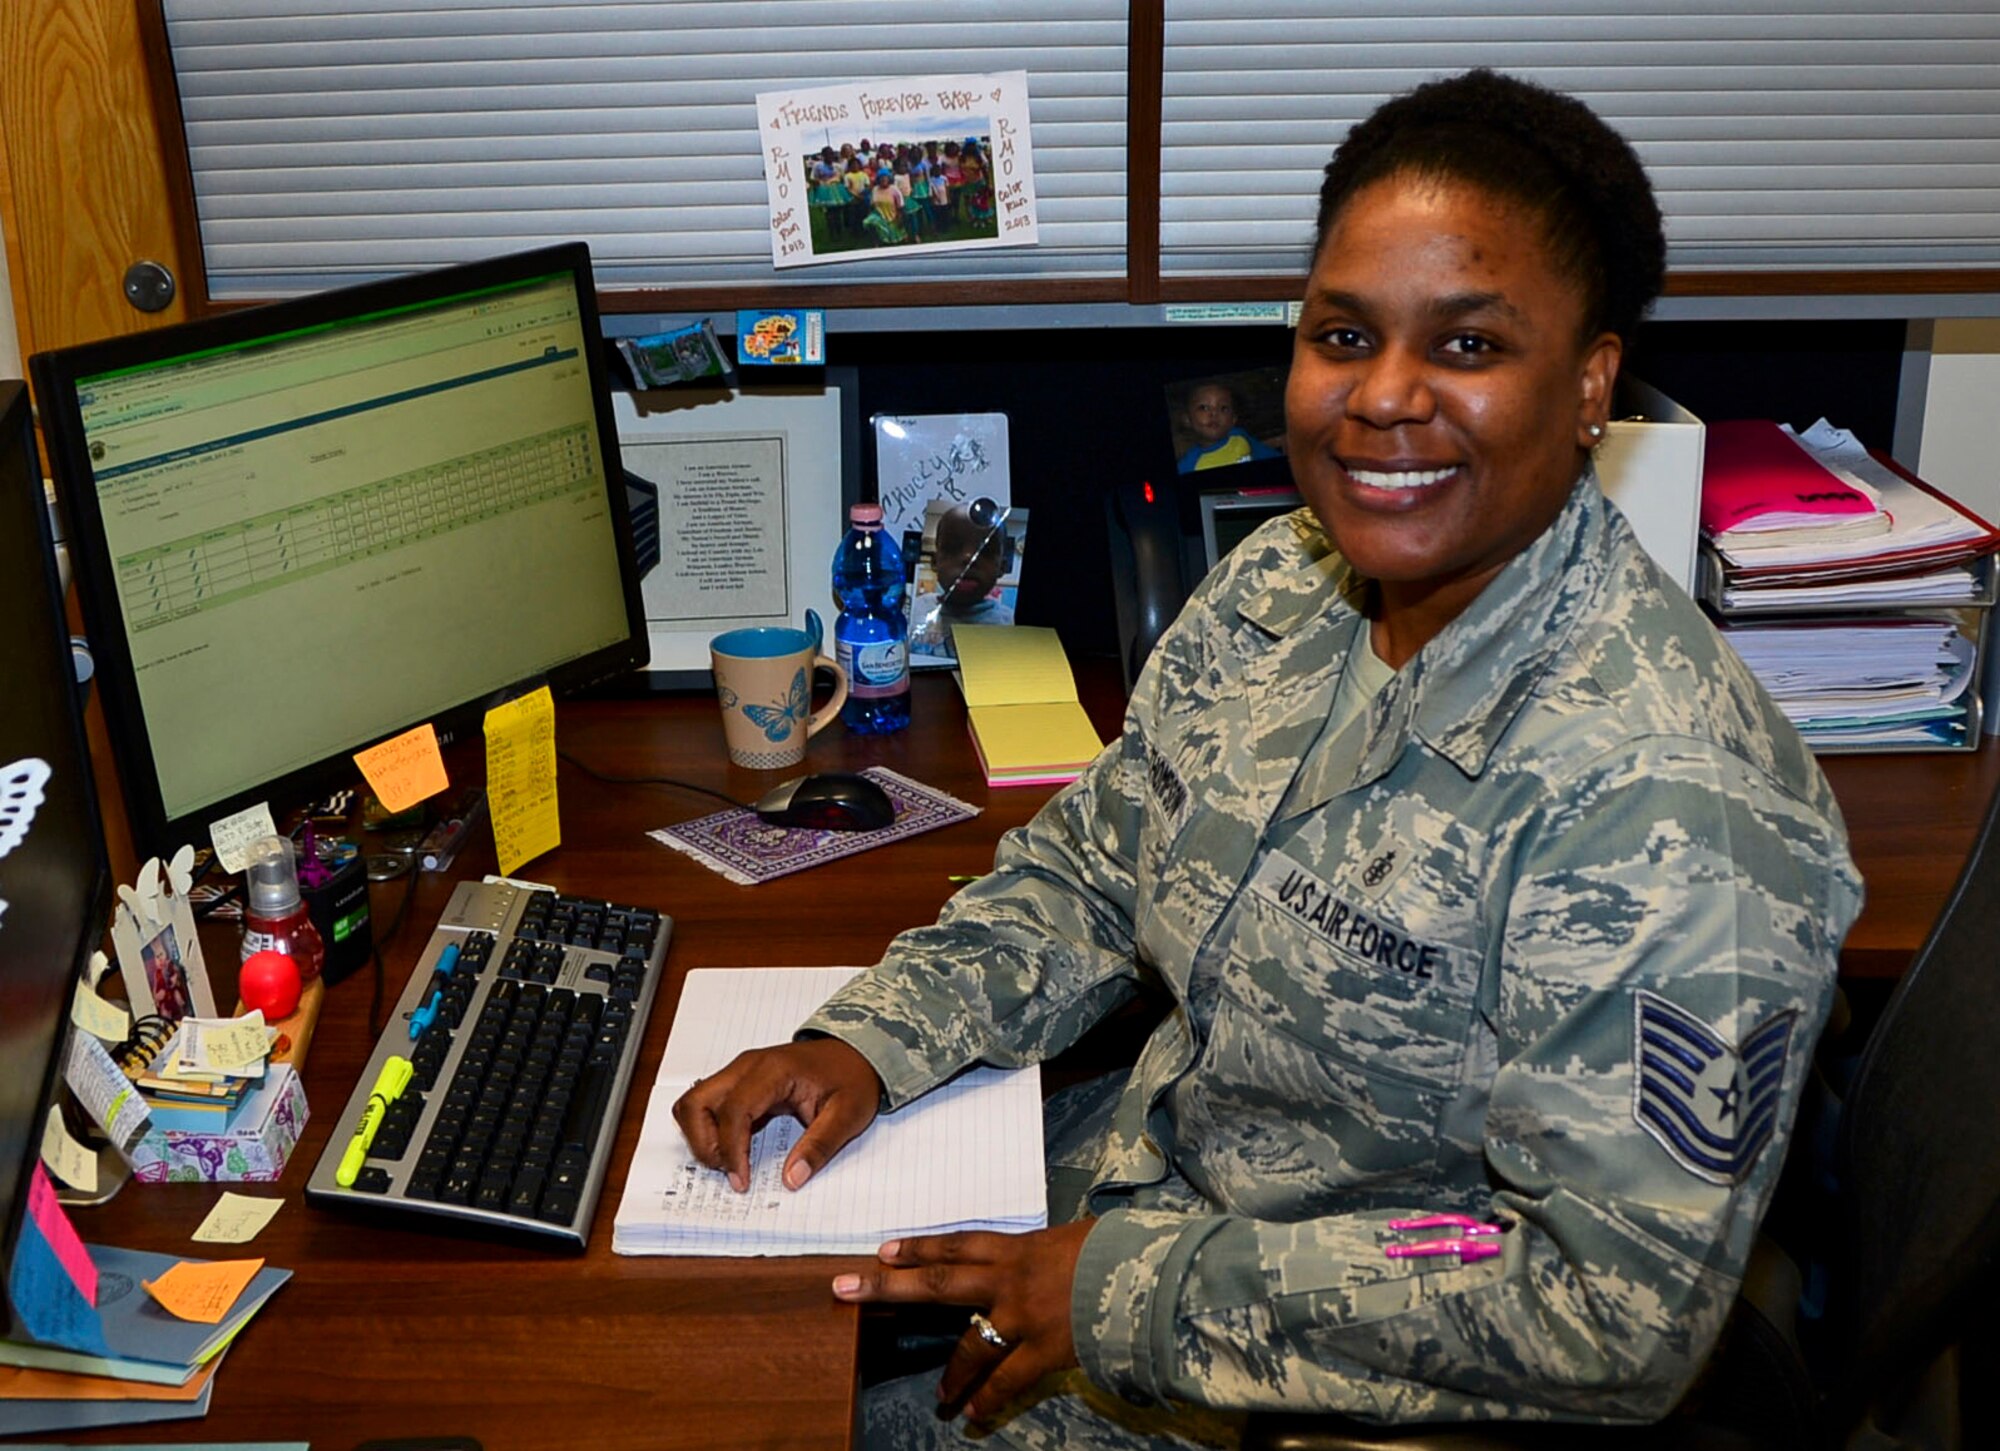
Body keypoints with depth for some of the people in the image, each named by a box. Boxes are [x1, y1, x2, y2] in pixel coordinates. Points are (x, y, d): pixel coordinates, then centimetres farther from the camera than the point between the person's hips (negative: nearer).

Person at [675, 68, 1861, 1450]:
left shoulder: (1664, 806, -30)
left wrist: (1138, 1295, -25)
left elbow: (1619, 1313, -28)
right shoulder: (1282, 585, -5)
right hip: (1148, 1166, 7)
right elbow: (1090, 864, 6)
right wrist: (867, 1041, -10)